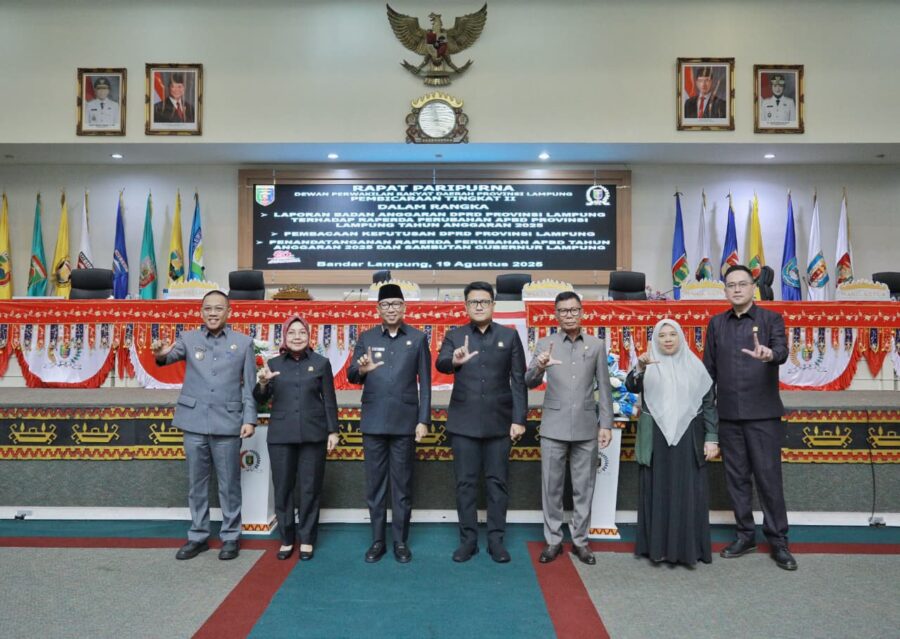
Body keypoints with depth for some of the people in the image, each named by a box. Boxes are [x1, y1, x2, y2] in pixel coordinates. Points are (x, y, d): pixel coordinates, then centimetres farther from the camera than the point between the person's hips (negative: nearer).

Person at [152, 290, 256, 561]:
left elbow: (249, 386, 1)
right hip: (194, 422, 2)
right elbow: (172, 355, -13)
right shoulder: (189, 338, 5)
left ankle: (231, 537, 21)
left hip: (227, 424, -2)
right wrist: (161, 354, -37)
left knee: (229, 484, 7)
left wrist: (249, 419, -6)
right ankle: (198, 536, 26)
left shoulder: (243, 343, 1)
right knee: (196, 483, 12)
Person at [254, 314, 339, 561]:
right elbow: (261, 400, 3)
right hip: (281, 434, 1)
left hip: (313, 434, -1)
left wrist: (333, 431, -1)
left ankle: (307, 539, 19)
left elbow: (330, 400, 3)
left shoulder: (321, 363, 1)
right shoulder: (273, 363, 4)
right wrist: (262, 384, -18)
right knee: (283, 488, 7)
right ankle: (286, 538, 22)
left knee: (310, 488, 6)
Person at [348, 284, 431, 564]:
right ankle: (377, 540, 21)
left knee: (402, 484, 7)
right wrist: (361, 370, -22)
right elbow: (351, 376, 2)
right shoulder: (366, 338, 6)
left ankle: (401, 541, 19)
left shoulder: (418, 338, 2)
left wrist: (423, 420, -4)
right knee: (375, 483, 9)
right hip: (373, 422, 2)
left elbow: (425, 383, 1)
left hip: (405, 422, -1)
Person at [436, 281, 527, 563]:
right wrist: (454, 360, -37)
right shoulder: (454, 335, 4)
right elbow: (440, 363, -14)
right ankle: (468, 539, 18)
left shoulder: (509, 336, 4)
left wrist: (519, 419, -5)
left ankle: (496, 539, 18)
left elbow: (519, 381, 1)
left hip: (499, 421, 0)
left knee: (497, 482, 6)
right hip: (464, 422, 0)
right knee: (465, 482, 6)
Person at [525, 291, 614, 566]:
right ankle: (553, 540, 19)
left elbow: (604, 387, 6)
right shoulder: (545, 344, 2)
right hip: (554, 427, -1)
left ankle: (580, 540, 22)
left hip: (586, 427, 1)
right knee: (552, 486, 6)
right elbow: (530, 383, -4)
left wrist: (606, 424, 1)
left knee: (584, 487, 8)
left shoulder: (597, 345, 5)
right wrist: (539, 367, -26)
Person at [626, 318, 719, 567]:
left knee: (687, 494, 4)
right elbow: (631, 386, -16)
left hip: (688, 438, 1)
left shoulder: (694, 365, 5)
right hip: (656, 439, 0)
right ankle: (657, 545, 14)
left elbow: (709, 403, 5)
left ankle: (688, 548, 14)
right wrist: (639, 368, -35)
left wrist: (711, 438, -1)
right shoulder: (648, 365, 3)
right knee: (657, 492, 5)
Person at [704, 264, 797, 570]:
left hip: (763, 413, -3)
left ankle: (778, 540, 13)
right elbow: (709, 369, 10)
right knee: (736, 477, 10)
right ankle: (745, 534, 22)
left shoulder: (771, 318, 0)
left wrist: (769, 354, -41)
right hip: (728, 414, 3)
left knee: (768, 476, 0)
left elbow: (782, 350, -18)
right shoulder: (716, 323, 9)